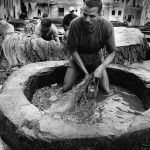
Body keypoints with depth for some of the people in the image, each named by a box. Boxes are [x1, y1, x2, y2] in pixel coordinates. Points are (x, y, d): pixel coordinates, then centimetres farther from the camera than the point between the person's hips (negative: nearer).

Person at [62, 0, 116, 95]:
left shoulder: (107, 27, -26)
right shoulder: (75, 24, -28)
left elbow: (112, 52, -16)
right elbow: (73, 50, -18)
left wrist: (101, 67, -34)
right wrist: (85, 72, -21)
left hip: (96, 59, 1)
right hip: (77, 58, 0)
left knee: (107, 92, -5)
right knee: (65, 89, -8)